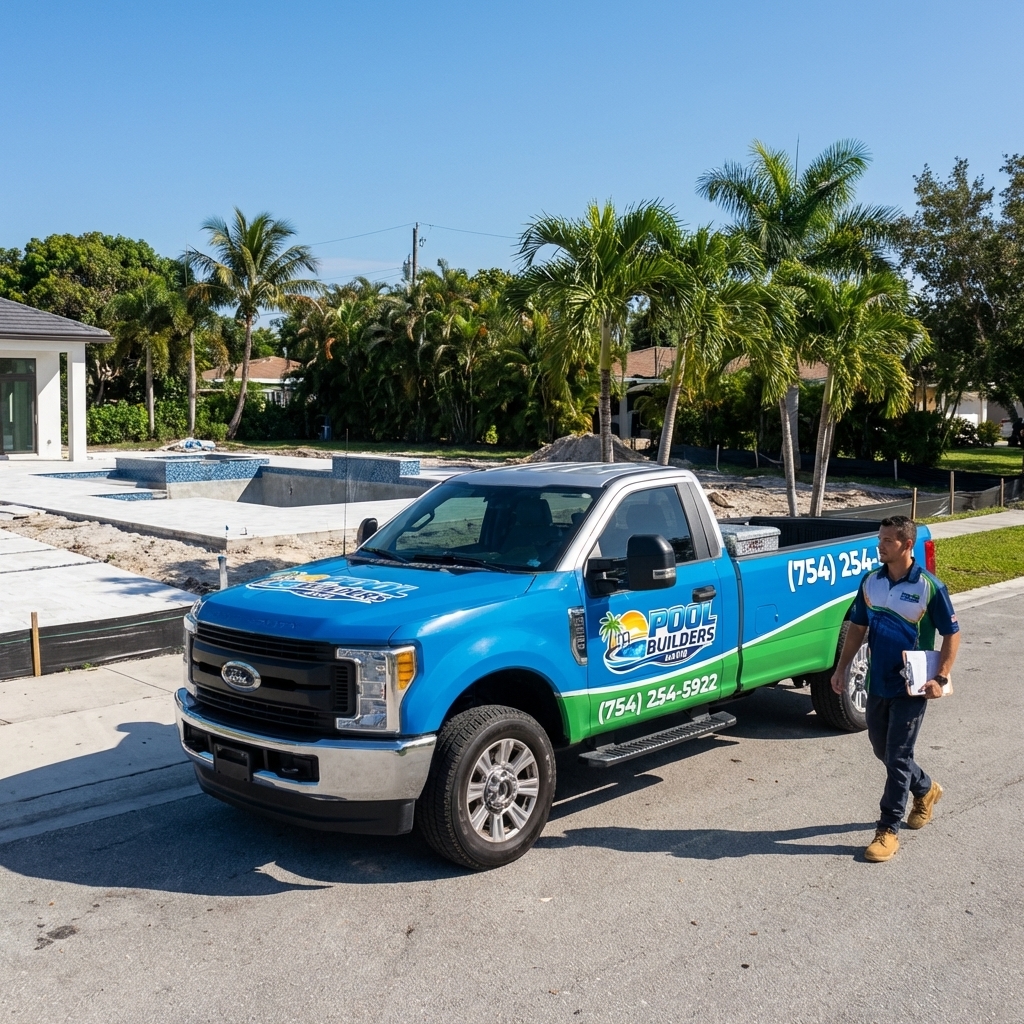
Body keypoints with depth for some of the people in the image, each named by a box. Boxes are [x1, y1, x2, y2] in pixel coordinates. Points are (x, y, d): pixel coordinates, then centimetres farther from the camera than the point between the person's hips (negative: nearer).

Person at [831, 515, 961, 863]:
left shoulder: (930, 587, -14)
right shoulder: (870, 582, 1)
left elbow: (952, 634, -8)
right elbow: (857, 626, 10)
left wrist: (940, 678, -15)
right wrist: (842, 668, 5)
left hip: (911, 688, -6)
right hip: (877, 683, 6)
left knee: (897, 757, -2)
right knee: (882, 750, 17)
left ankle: (888, 830, 7)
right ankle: (925, 789, 44)